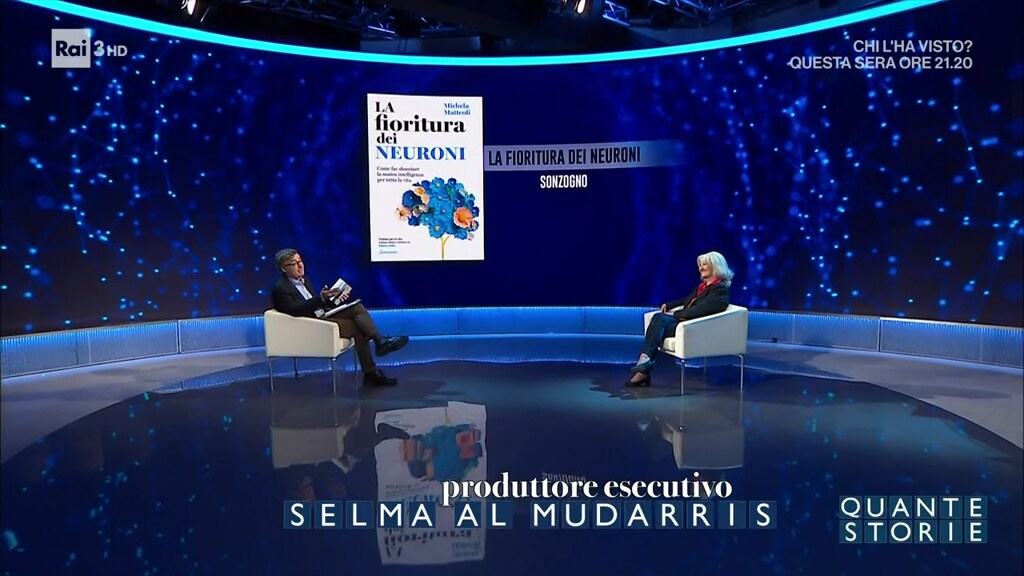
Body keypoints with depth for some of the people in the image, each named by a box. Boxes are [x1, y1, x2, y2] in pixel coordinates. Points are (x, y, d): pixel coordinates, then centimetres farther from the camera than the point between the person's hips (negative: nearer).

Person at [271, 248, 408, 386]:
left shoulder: (303, 280, 17)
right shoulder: (281, 288, -9)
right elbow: (294, 310, -24)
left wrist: (333, 298, 1)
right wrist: (321, 298, -33)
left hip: (322, 315, 8)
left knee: (357, 307, -15)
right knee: (359, 327, -20)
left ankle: (380, 341, -29)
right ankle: (371, 373, -17)